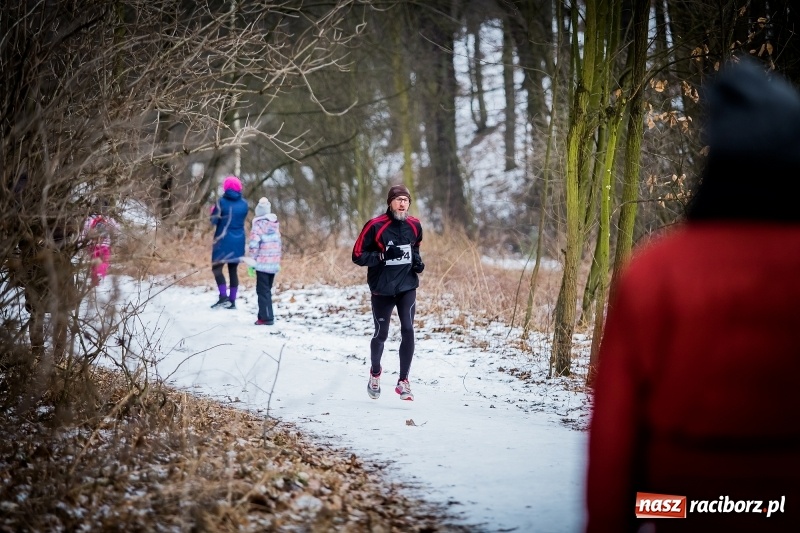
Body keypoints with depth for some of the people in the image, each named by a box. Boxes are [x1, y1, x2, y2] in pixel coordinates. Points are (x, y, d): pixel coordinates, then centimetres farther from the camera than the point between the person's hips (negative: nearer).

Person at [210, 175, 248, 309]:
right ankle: (232, 300, 10)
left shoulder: (222, 202, -10)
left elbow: (214, 221, -5)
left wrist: (213, 211, 13)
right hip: (238, 241, 5)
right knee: (233, 270, 11)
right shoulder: (244, 204, 3)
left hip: (223, 240, -5)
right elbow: (242, 219, 11)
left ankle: (223, 296, -18)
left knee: (217, 268, -1)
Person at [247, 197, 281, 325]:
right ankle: (265, 315, 17)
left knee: (263, 290, -2)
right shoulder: (275, 223, 10)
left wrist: (253, 259, -6)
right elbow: (278, 242, 13)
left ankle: (266, 317, -6)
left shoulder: (258, 223, -10)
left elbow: (254, 244, -15)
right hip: (274, 262, 6)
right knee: (267, 289, 15)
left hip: (262, 262, -6)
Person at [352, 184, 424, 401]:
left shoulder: (414, 225, 1)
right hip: (382, 288, -2)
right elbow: (358, 255, -10)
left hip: (407, 286, 2)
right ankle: (375, 372, 38)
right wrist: (383, 255, -23)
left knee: (408, 330, -13)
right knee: (381, 334, 9)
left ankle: (403, 381, -4)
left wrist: (417, 261, 1)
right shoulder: (375, 226, -13)